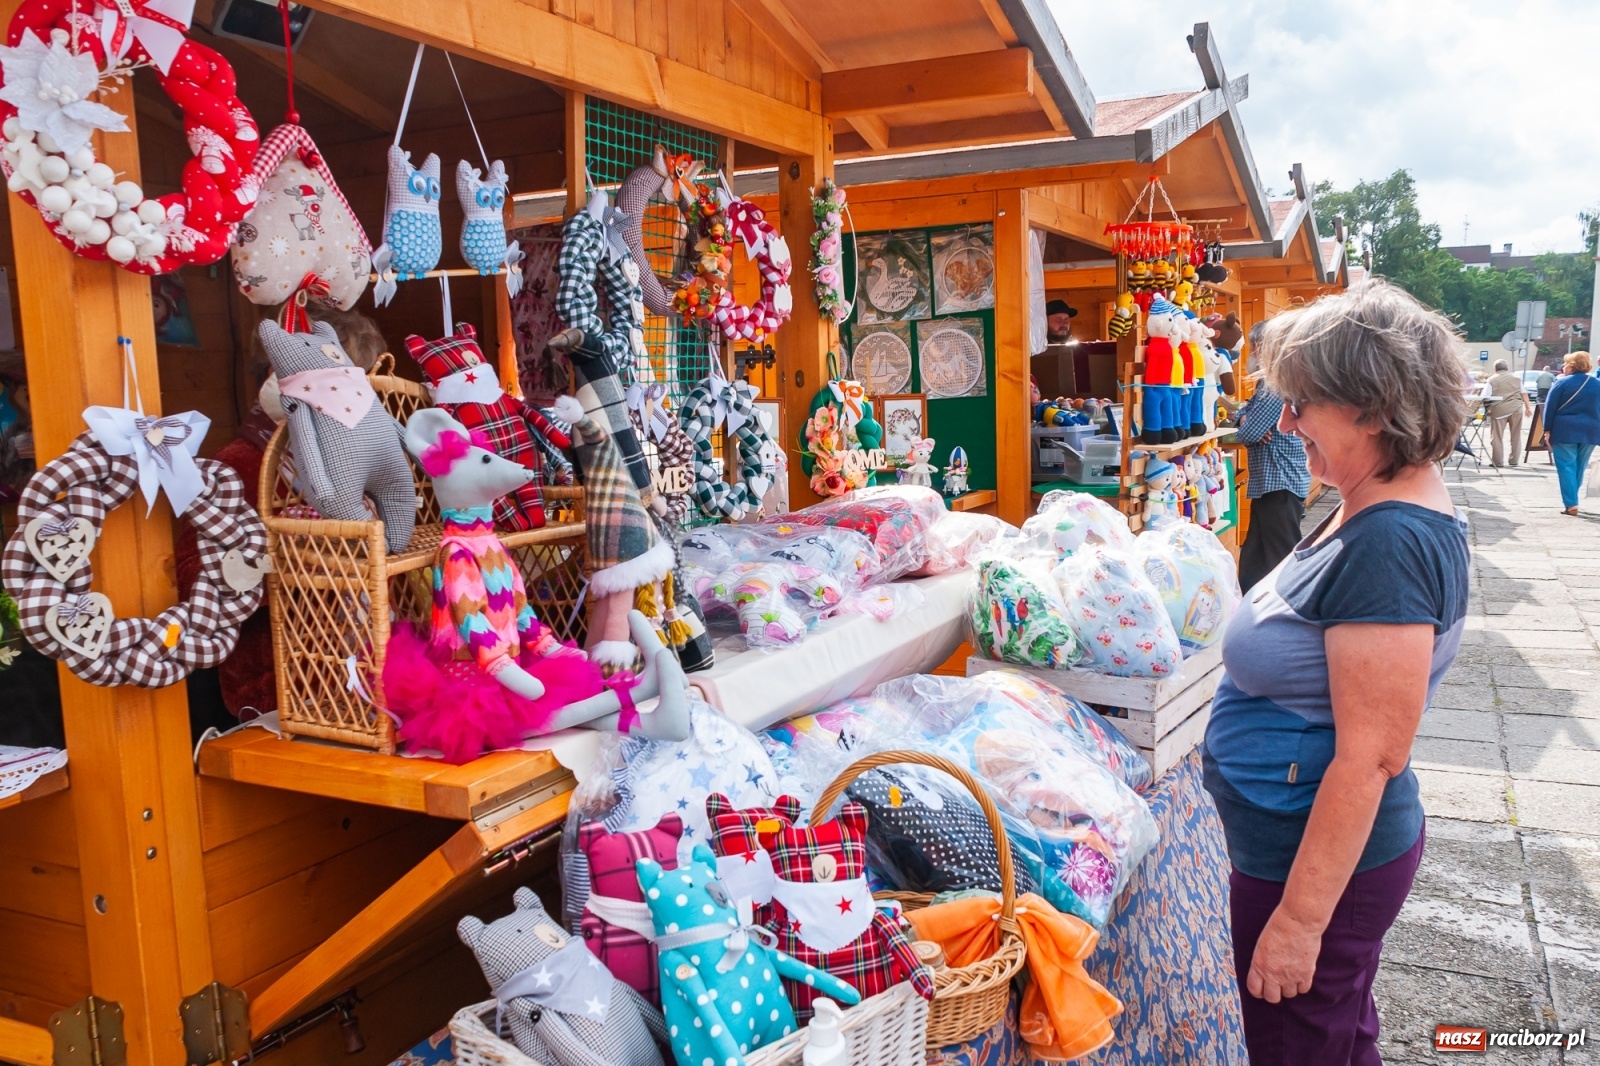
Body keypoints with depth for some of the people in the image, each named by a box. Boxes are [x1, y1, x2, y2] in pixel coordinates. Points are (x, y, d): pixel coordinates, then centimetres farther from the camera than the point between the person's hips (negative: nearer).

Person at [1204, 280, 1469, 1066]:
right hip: (1305, 845, 9)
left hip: (1325, 860, -9)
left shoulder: (1390, 545, -28)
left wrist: (1300, 920, -22)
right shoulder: (1373, 511, 3)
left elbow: (1369, 759, -27)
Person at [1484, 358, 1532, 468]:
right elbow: (1524, 393, 13)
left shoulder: (1491, 380, 5)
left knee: (1497, 436, 3)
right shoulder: (1516, 378, 16)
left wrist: (1487, 410, 6)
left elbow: (1485, 397, -4)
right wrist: (1528, 407, 16)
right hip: (1516, 408, 3)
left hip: (1499, 409, -3)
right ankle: (1514, 460, 15)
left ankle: (1498, 461, 1)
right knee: (1516, 436, 12)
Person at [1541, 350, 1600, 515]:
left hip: (1565, 430, -4)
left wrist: (1548, 430, -2)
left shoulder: (1562, 383, -5)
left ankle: (1571, 504, -11)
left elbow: (1550, 408, -6)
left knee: (1566, 467, -2)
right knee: (1579, 467, 16)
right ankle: (1572, 500, 24)